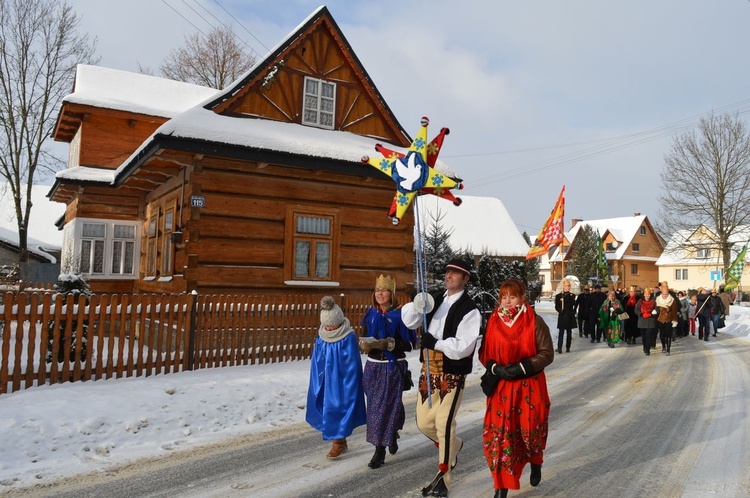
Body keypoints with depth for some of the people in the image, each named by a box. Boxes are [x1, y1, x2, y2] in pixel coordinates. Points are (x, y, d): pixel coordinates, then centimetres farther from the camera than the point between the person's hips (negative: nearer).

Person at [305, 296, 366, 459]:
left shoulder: (348, 338, -17)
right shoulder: (321, 337, 0)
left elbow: (352, 365, -14)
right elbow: (316, 362, 8)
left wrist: (348, 388, -14)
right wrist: (317, 385, 7)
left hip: (341, 383, -6)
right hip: (325, 382, 6)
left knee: (339, 409, -1)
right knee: (327, 410, 12)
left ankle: (338, 442, 18)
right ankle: (340, 441, 28)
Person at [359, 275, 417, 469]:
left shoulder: (400, 314, -8)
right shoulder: (370, 314, 6)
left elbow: (410, 343, -10)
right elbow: (363, 341, 10)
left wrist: (388, 344, -22)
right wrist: (366, 344, -13)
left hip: (393, 367, -5)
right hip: (373, 366, 5)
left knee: (386, 407, -3)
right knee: (375, 407, 10)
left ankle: (380, 451, 8)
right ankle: (392, 436, 35)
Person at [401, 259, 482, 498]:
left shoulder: (469, 310, -11)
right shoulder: (436, 299, 8)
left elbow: (463, 347, -18)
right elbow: (409, 321, 2)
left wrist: (436, 343, -26)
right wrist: (417, 305, -17)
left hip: (452, 375, -7)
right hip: (429, 371, 7)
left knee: (444, 424, -6)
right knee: (423, 422, 14)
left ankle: (442, 479, 11)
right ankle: (453, 445, 43)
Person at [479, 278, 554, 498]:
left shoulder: (535, 322, -8)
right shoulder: (493, 322, 0)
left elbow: (547, 354, -7)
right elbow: (484, 353, 7)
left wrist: (521, 367, -17)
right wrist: (496, 368, -12)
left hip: (530, 386, -2)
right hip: (501, 386, 2)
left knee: (531, 429, 6)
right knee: (499, 434, -2)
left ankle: (536, 462, 43)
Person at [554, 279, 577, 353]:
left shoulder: (572, 295, 9)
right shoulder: (558, 296, 3)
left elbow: (573, 304, -7)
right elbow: (556, 307, 1)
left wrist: (568, 297, -14)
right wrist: (560, 310, -18)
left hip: (570, 317, 3)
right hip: (562, 317, -3)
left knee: (569, 333, 8)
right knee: (561, 333, -7)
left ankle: (568, 348, 16)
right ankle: (559, 348, -8)